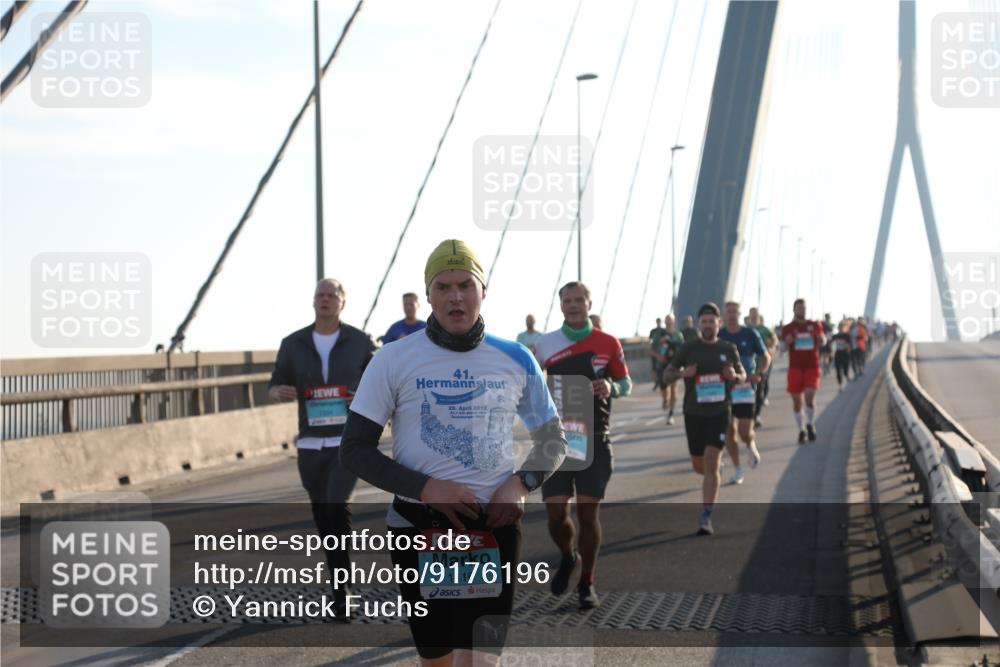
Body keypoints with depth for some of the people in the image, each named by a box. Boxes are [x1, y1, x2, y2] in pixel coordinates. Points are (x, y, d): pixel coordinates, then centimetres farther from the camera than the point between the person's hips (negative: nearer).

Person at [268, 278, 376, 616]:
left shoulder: (360, 341, 0)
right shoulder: (293, 344, 4)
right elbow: (275, 386, 9)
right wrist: (278, 392, -15)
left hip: (349, 439, -3)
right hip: (310, 443, 3)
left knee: (337, 505, -20)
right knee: (323, 517, 10)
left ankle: (341, 590, -16)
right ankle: (342, 584, 26)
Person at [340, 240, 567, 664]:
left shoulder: (515, 361, 4)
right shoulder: (393, 360, -3)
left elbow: (552, 440, 16)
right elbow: (355, 450, -3)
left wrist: (521, 484, -5)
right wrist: (426, 488, -17)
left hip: (493, 526, 0)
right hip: (417, 528, 0)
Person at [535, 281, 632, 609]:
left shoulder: (608, 344, 1)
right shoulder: (544, 345, 2)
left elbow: (626, 384, 10)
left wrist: (611, 388, -12)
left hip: (594, 441, -1)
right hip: (556, 439, 1)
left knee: (588, 511, -2)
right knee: (556, 512, -3)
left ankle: (586, 584, 14)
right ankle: (567, 557, 30)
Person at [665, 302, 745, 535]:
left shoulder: (728, 349, 3)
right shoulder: (688, 348, 0)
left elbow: (743, 375, 14)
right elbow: (669, 372, 6)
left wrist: (734, 376, -11)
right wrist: (682, 373, -17)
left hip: (719, 413, -1)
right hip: (693, 413, 1)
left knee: (711, 463, -13)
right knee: (699, 465, 10)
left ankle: (706, 518, -11)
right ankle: (711, 487, 48)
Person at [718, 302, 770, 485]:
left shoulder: (750, 334, 1)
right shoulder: (718, 336, 4)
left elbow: (766, 357, 8)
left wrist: (759, 374, -10)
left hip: (746, 388, -1)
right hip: (724, 389, 2)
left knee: (745, 433, -8)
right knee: (729, 432, -1)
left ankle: (751, 447, 28)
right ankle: (737, 470, 12)